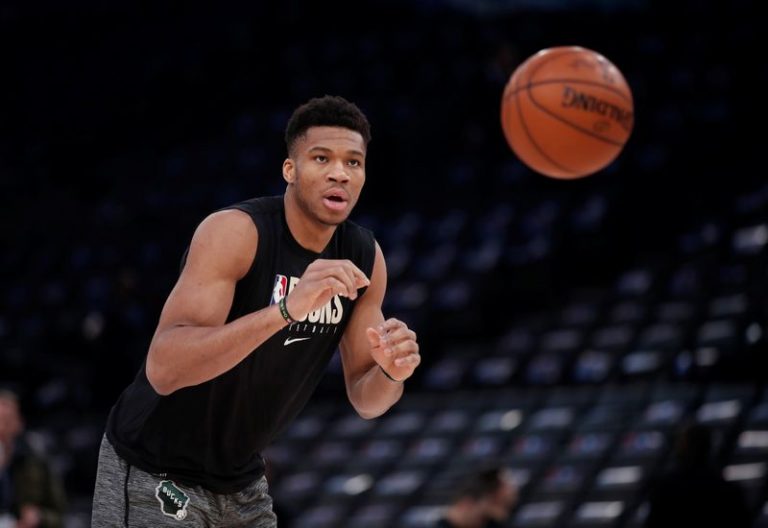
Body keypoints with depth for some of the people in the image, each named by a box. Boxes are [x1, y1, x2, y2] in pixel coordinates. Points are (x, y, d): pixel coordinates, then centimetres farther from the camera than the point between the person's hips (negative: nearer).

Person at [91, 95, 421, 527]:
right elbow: (162, 369, -35)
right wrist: (286, 309, -44)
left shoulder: (365, 257, -4)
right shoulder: (235, 231, -23)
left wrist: (391, 374, -20)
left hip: (242, 481, 7)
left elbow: (365, 400, 4)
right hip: (153, 471, -6)